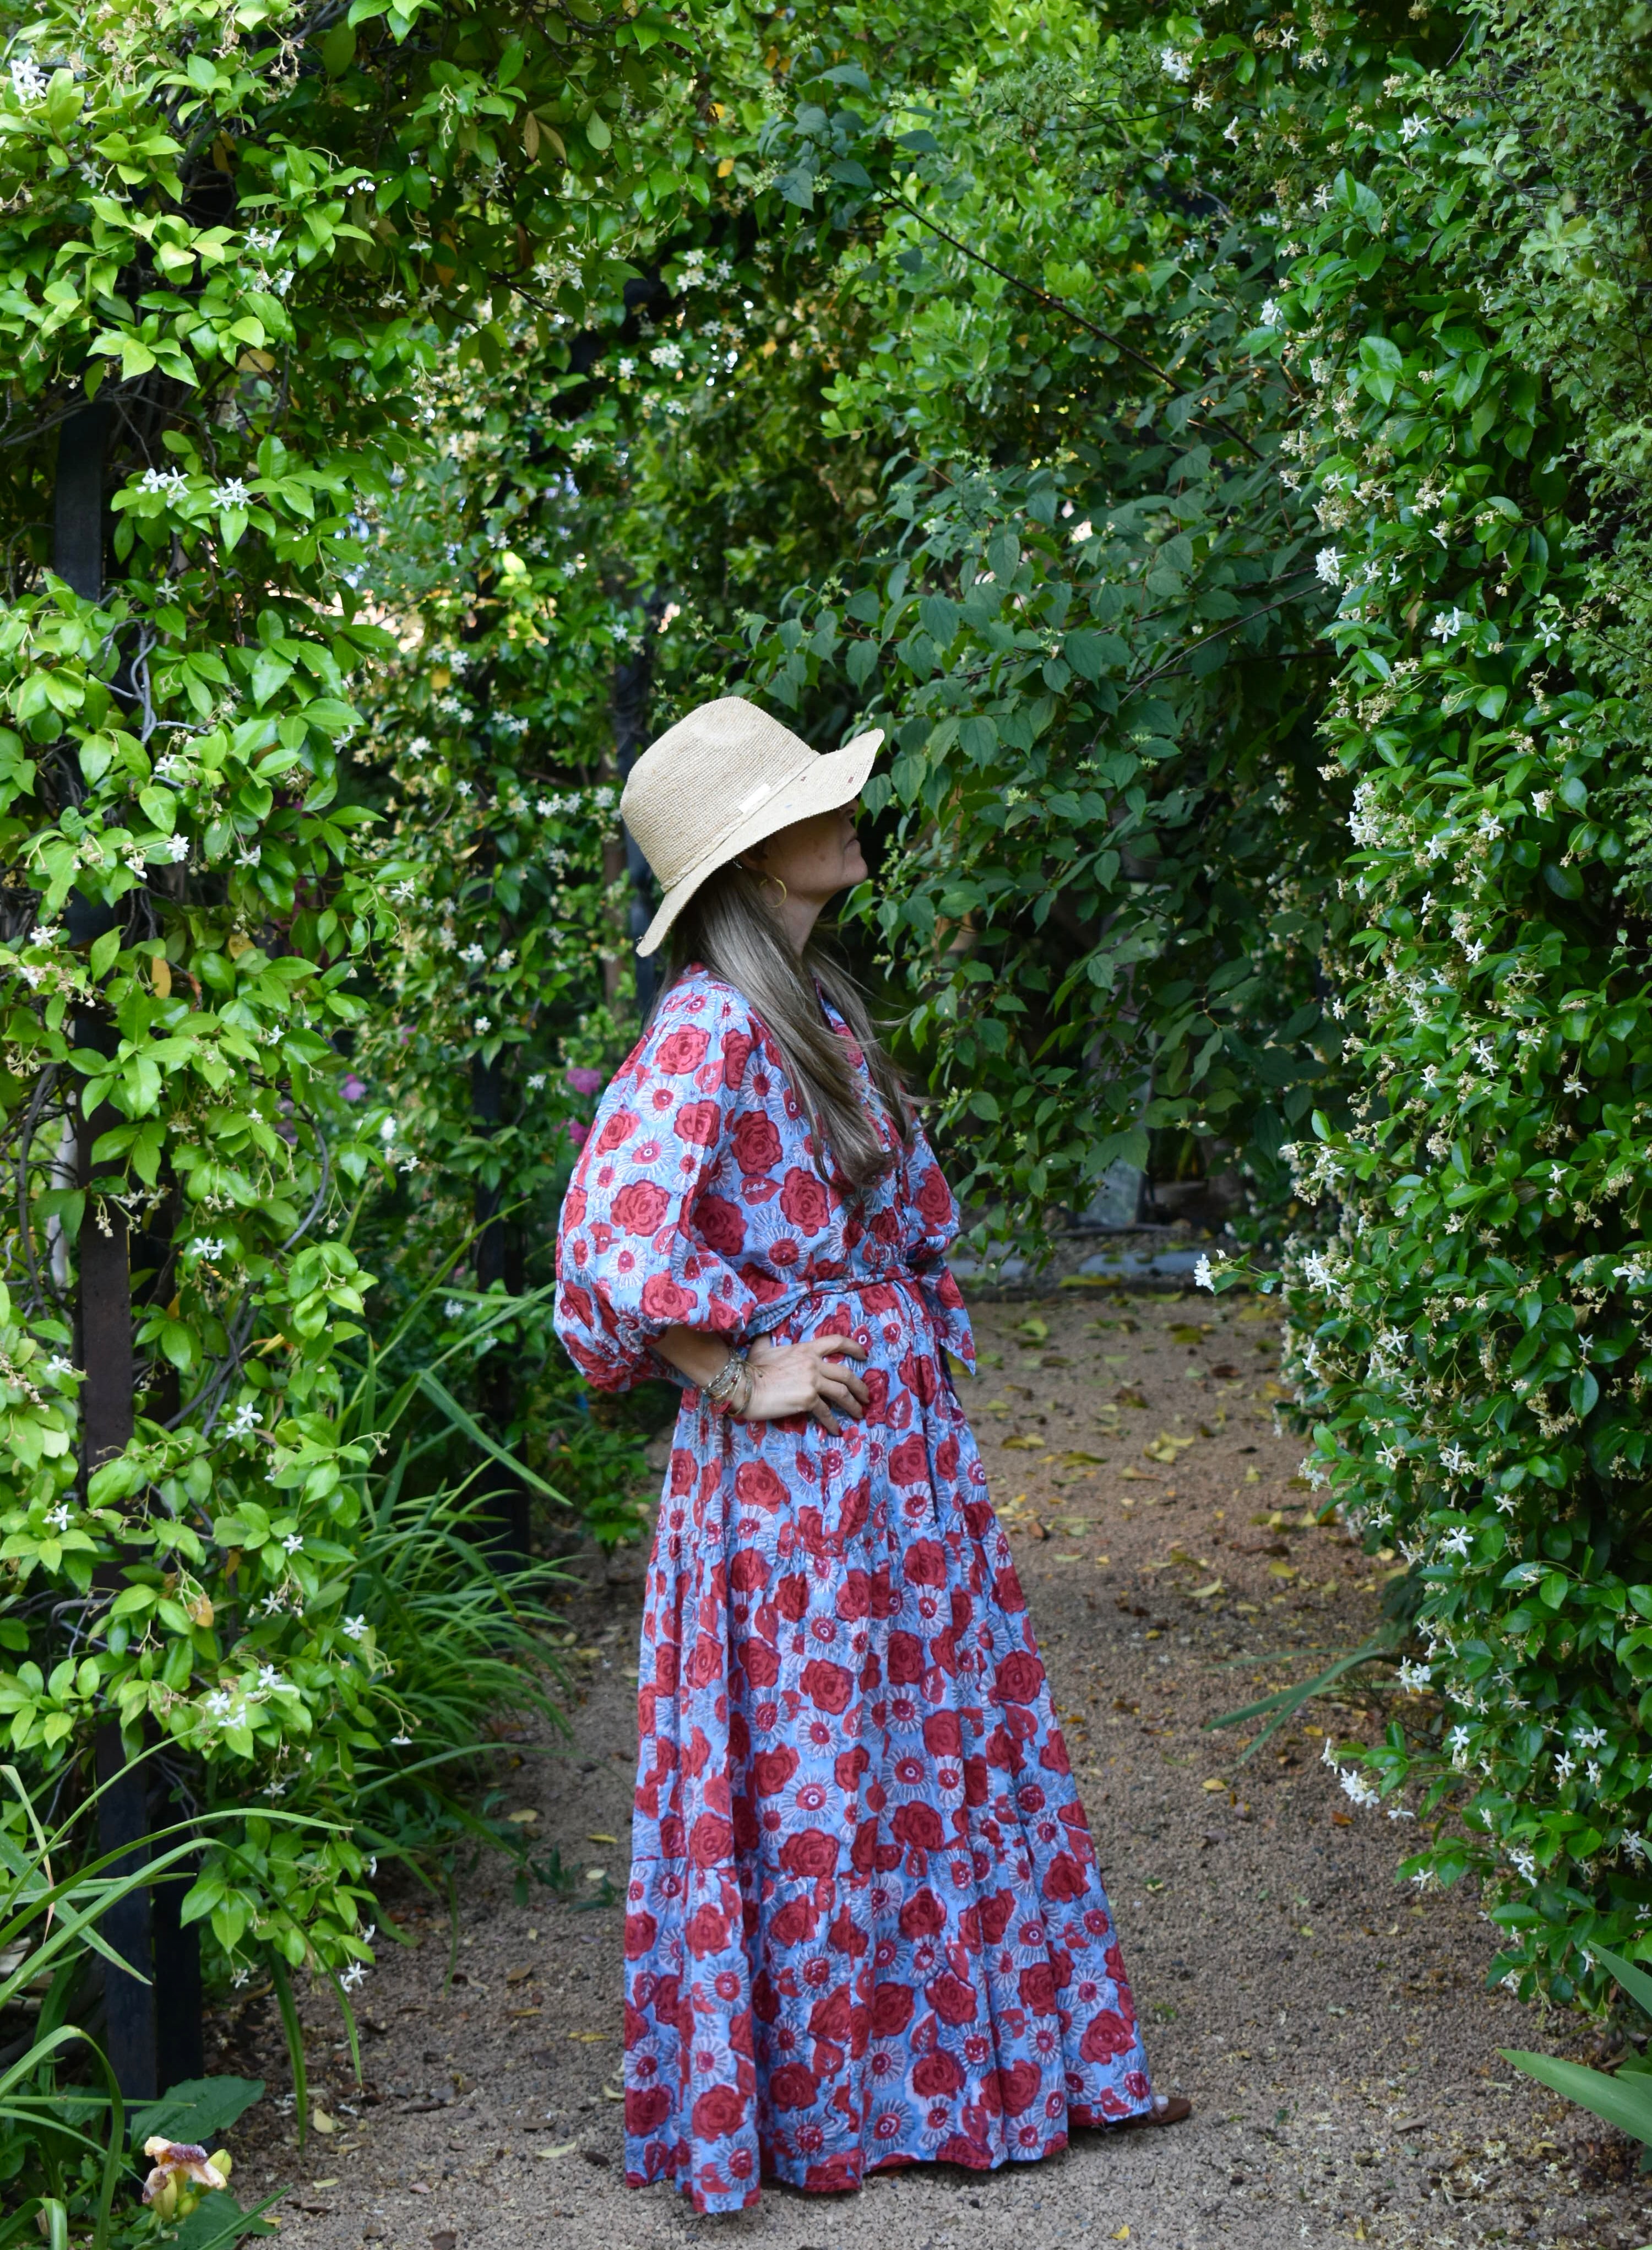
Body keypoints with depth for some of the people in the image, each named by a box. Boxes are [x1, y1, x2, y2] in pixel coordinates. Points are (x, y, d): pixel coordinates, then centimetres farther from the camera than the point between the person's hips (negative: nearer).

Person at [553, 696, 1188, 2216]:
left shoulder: (820, 1007, 10)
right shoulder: (709, 1031, -19)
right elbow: (612, 1246, -28)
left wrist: (929, 1364, 14)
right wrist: (737, 1378, -18)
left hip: (903, 1437, 9)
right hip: (793, 1466, -9)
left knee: (954, 1740, 16)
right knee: (807, 1781, 3)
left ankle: (1014, 2063, 29)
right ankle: (796, 2103, 19)